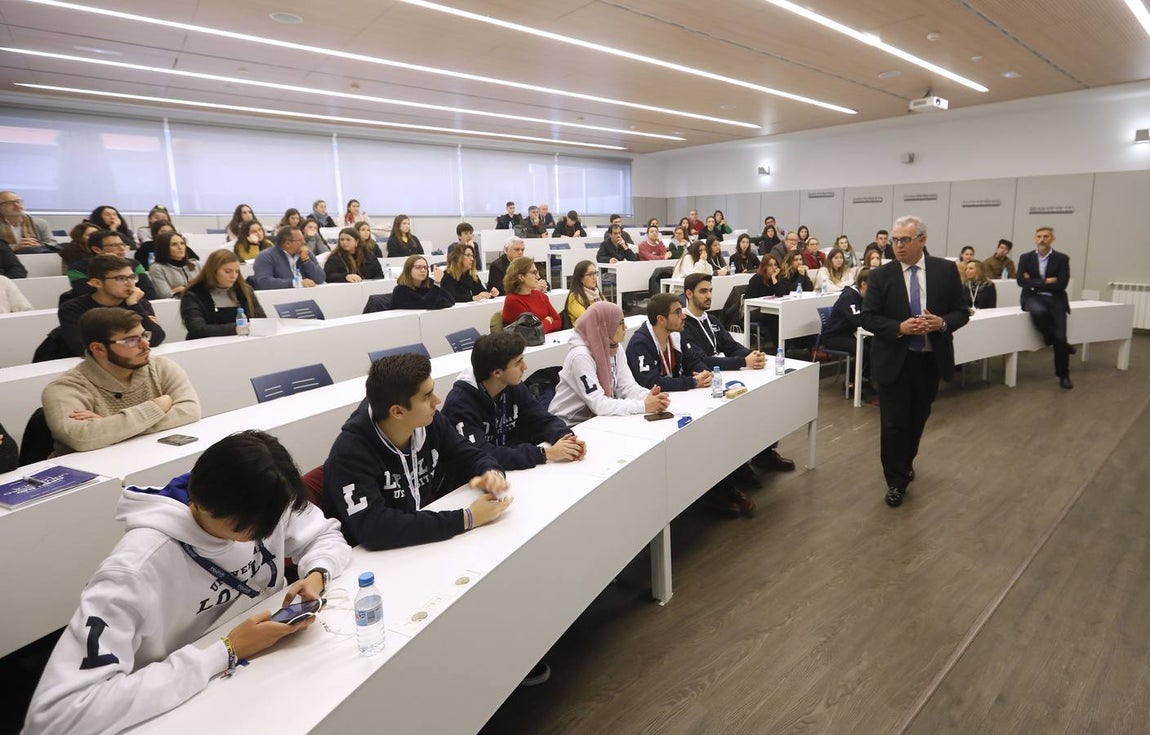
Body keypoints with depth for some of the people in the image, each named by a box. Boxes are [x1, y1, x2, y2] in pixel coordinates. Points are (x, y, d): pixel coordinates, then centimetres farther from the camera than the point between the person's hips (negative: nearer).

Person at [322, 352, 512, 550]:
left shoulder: (430, 421, -7)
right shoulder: (350, 452, -23)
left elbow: (472, 457, 4)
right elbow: (372, 529, -32)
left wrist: (492, 474, -20)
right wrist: (466, 519, -32)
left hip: (430, 541, 5)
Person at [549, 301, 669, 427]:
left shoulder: (615, 348, 0)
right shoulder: (580, 356, -23)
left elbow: (628, 386, -3)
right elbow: (598, 404, -28)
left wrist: (648, 396, -23)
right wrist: (643, 406, -29)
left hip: (595, 419, 7)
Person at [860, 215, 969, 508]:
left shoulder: (946, 270, -1)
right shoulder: (880, 276, -6)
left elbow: (961, 311, 2)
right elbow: (867, 317, -6)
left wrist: (942, 323, -19)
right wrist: (899, 327, -22)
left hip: (931, 359, 2)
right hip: (894, 360, -2)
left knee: (918, 418, 17)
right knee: (894, 423, 0)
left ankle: (906, 462, 42)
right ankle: (896, 480, 14)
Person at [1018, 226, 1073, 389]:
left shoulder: (1062, 258, 3)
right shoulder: (1026, 258, 7)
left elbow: (1061, 285, -8)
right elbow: (1021, 281, -7)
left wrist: (1034, 282, -8)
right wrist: (1045, 281, -12)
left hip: (1055, 299, 0)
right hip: (1033, 297, 0)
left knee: (1060, 338, -14)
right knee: (1039, 311, -39)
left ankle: (1063, 375, 6)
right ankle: (1053, 340, -9)